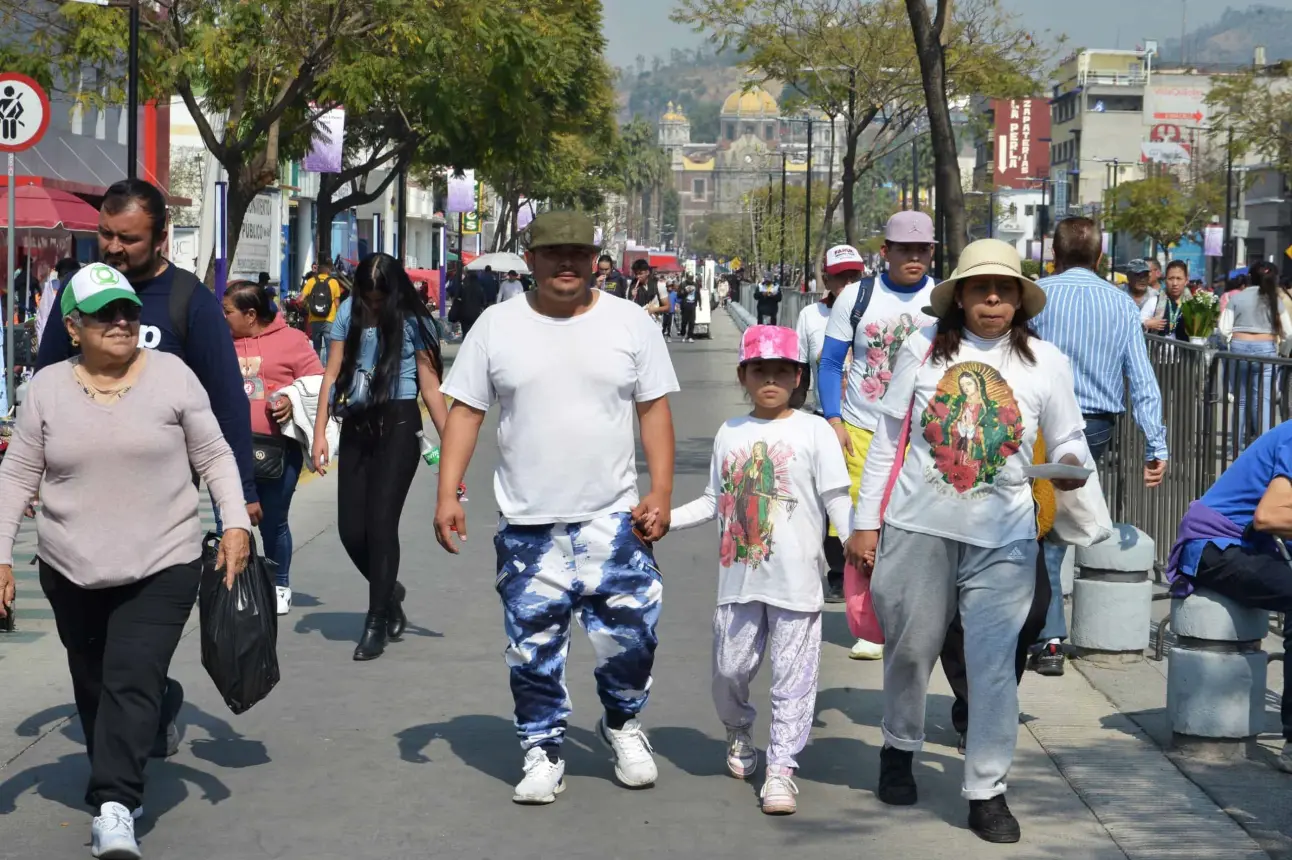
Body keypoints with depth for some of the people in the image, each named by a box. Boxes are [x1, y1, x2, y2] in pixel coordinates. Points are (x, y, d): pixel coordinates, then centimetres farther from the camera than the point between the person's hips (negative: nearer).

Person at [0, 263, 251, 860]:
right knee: (93, 686, 13)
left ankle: (114, 807, -18)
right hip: (71, 569, 3)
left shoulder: (172, 375, -2)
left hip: (162, 567, -3)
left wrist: (236, 523, -8)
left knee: (133, 683, -14)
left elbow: (214, 456, 3)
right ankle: (116, 792, 30)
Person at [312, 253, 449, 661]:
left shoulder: (413, 322, -1)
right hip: (356, 427, 4)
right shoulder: (349, 313, 8)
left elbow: (430, 386, -2)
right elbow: (332, 374, 8)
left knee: (380, 523, -8)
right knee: (350, 529, 2)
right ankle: (389, 593, 30)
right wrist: (319, 432, 0)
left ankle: (376, 624, 1)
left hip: (398, 425, -4)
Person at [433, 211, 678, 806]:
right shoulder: (497, 326, 3)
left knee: (630, 635, -1)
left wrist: (661, 492, -5)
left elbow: (654, 409, 4)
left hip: (613, 518, 0)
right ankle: (543, 753, 19)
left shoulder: (630, 323, 3)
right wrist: (448, 494, -4)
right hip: (527, 523, 0)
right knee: (534, 649, 4)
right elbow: (465, 411, 4)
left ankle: (622, 724, 26)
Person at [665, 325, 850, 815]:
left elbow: (836, 498, -4)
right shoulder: (730, 434, 11)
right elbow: (715, 500, 16)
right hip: (739, 577, 4)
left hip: (795, 580, -3)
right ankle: (739, 736, 36)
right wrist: (663, 518, 7)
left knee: (792, 676, -2)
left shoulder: (813, 431, -1)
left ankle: (781, 768, 5)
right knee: (728, 668, 8)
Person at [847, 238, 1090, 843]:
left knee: (993, 659, -4)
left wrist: (1070, 464, -16)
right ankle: (899, 748, 39)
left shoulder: (1045, 363, 5)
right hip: (918, 525, 1)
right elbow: (888, 440, 5)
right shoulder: (923, 349, 3)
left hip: (1003, 536, 0)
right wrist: (865, 522, 3)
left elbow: (1068, 442, 9)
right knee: (909, 646, 12)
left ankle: (987, 790, 5)